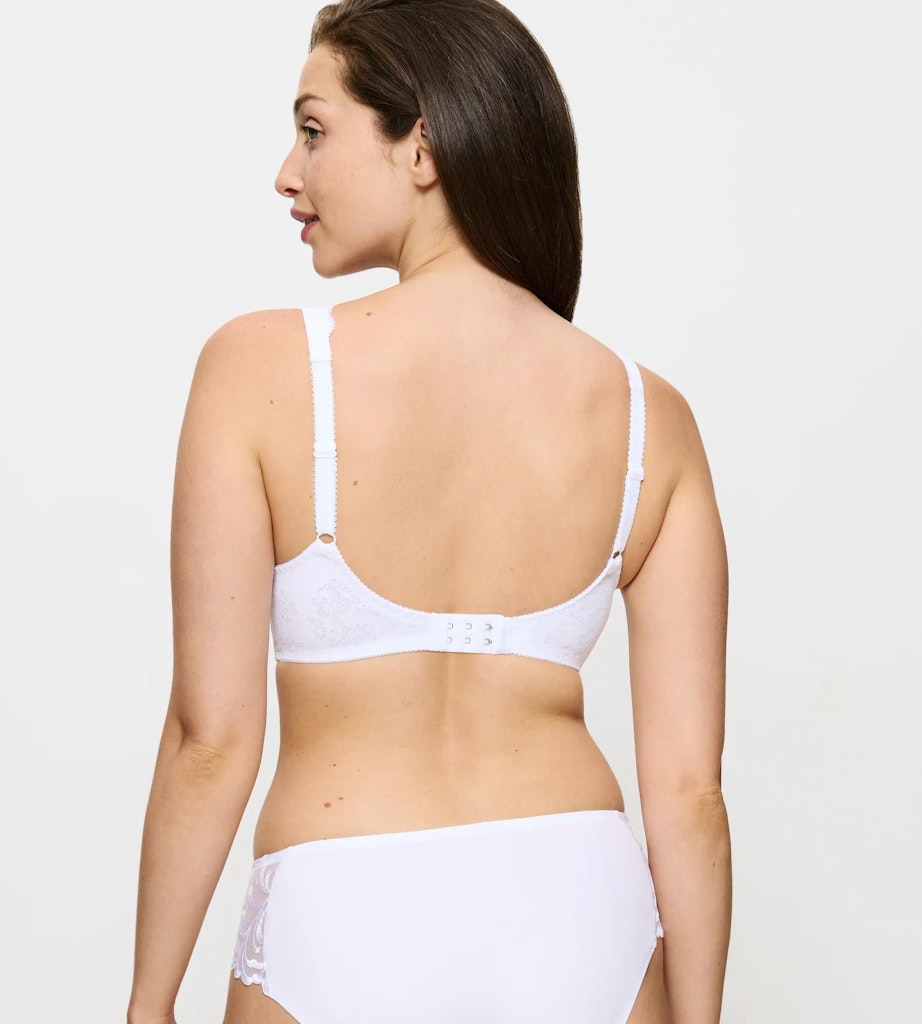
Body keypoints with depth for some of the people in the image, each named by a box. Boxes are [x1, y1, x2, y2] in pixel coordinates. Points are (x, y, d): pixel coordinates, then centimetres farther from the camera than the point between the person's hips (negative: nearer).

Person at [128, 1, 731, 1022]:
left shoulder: (260, 368, -10)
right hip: (579, 911, 2)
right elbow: (687, 784, -2)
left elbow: (211, 741, -9)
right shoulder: (649, 415, -3)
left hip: (343, 930, -2)